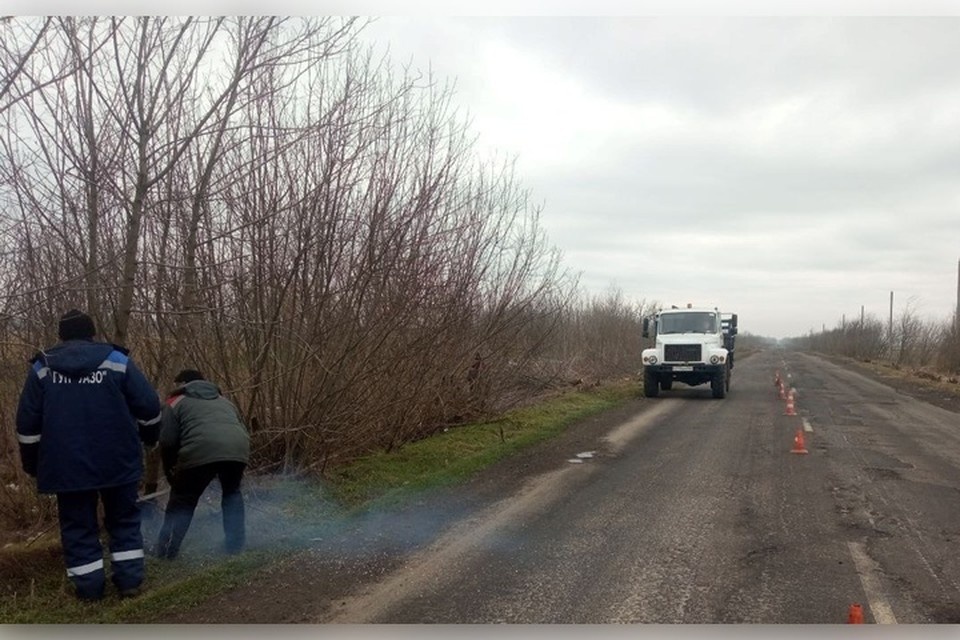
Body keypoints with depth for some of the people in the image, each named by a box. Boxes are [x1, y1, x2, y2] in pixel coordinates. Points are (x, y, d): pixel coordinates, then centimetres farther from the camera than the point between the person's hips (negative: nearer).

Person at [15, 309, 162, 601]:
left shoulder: (42, 368, 3)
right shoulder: (117, 360, -2)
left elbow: (27, 423, 5)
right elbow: (148, 406, -3)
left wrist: (32, 463, 17)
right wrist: (150, 437, 16)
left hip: (67, 465, 1)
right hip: (117, 461, 0)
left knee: (78, 525, 11)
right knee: (124, 520, 13)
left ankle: (89, 586, 13)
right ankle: (129, 579, 12)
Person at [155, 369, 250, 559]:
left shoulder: (176, 402, 24)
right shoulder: (223, 401, 38)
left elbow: (167, 441, 13)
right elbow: (244, 431, 31)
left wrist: (169, 469, 28)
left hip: (201, 451, -3)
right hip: (237, 449, 4)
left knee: (183, 500, 18)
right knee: (232, 492, 29)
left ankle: (166, 551, 21)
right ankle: (235, 544, 25)